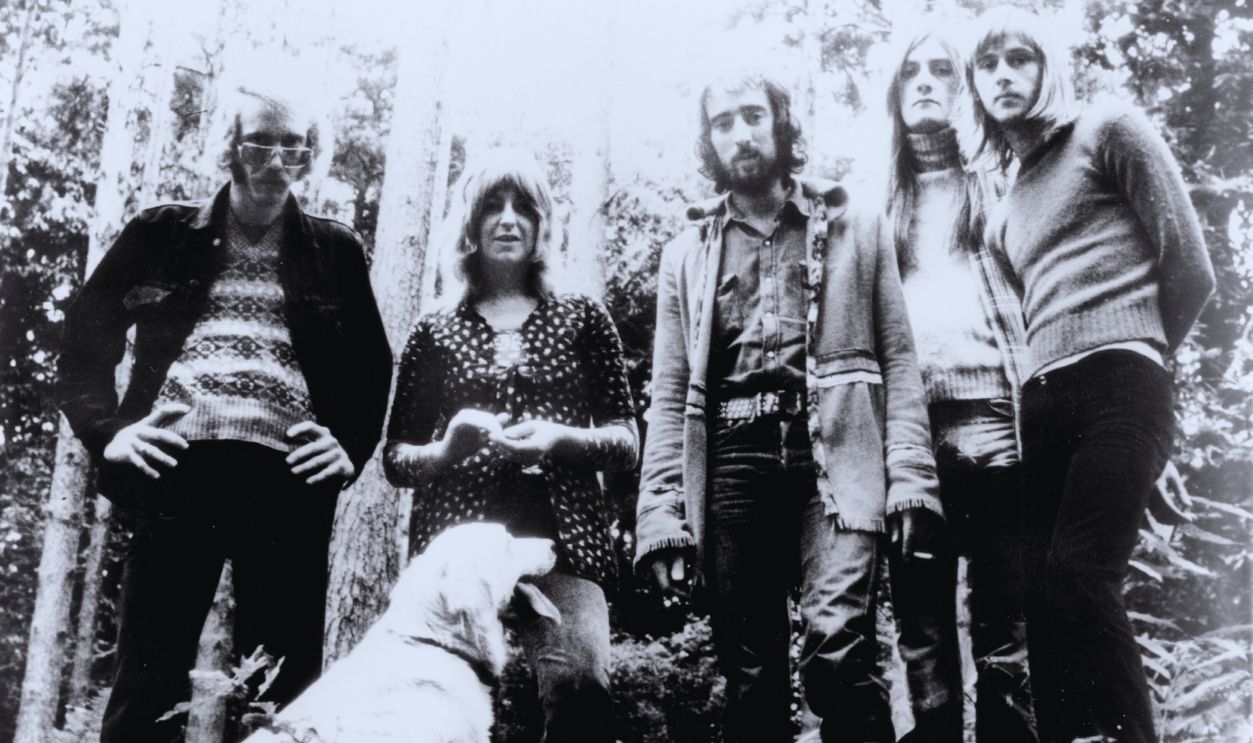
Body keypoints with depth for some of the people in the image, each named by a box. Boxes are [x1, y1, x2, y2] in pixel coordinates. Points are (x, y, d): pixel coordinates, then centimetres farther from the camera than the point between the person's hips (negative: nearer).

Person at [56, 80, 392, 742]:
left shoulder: (335, 252, 15)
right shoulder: (162, 235, 13)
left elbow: (372, 365, 17)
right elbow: (86, 336, 13)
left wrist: (350, 446, 2)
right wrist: (106, 429, -2)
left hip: (287, 477, 1)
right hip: (174, 466, 0)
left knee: (285, 686, 2)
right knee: (147, 681, -1)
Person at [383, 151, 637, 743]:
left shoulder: (583, 319, 14)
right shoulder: (434, 334, 15)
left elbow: (626, 444, 12)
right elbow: (395, 459, 14)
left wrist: (561, 438, -8)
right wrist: (448, 449, -7)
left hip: (562, 537, -1)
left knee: (580, 686, -27)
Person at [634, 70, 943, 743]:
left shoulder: (855, 232, 15)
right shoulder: (685, 256, 19)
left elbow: (898, 358, 8)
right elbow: (669, 396, 13)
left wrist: (910, 475, -6)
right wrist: (661, 513, 1)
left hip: (834, 457, -2)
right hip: (733, 461, 2)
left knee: (838, 650, -20)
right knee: (749, 675, 2)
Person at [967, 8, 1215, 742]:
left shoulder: (1108, 129, 7)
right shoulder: (1011, 195, 24)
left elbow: (1189, 270, 3)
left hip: (1118, 386, -6)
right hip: (1043, 400, 6)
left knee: (1077, 577, -21)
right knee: (1040, 589, -5)